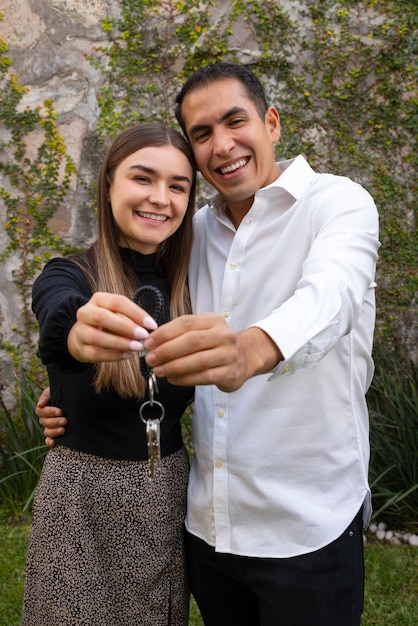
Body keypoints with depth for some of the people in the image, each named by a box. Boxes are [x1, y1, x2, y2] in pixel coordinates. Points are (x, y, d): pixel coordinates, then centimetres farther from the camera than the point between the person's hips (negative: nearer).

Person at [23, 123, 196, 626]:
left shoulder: (186, 287, -1)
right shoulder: (68, 277, -12)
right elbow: (61, 320, -37)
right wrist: (82, 332, -58)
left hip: (170, 497, 4)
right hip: (83, 499, -3)